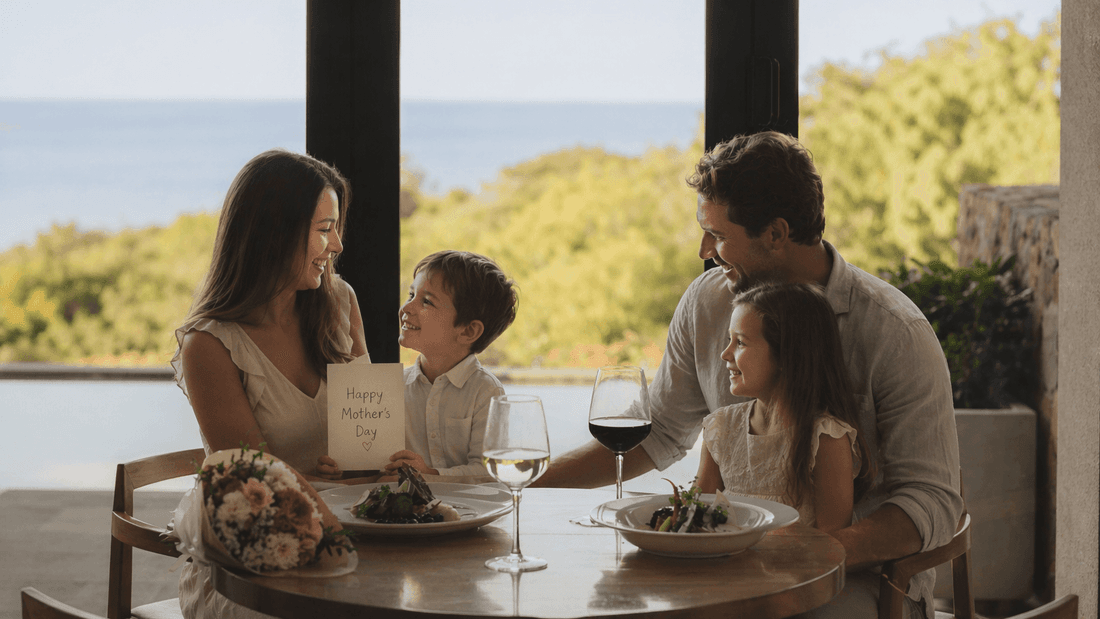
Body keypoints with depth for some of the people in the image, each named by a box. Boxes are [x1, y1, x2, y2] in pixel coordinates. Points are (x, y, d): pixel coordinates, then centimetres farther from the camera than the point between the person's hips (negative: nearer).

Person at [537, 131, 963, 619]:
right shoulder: (707, 301, 3)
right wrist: (530, 481, 11)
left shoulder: (896, 332, -14)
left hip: (864, 573, -5)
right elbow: (659, 434, 17)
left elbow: (933, 503, -16)